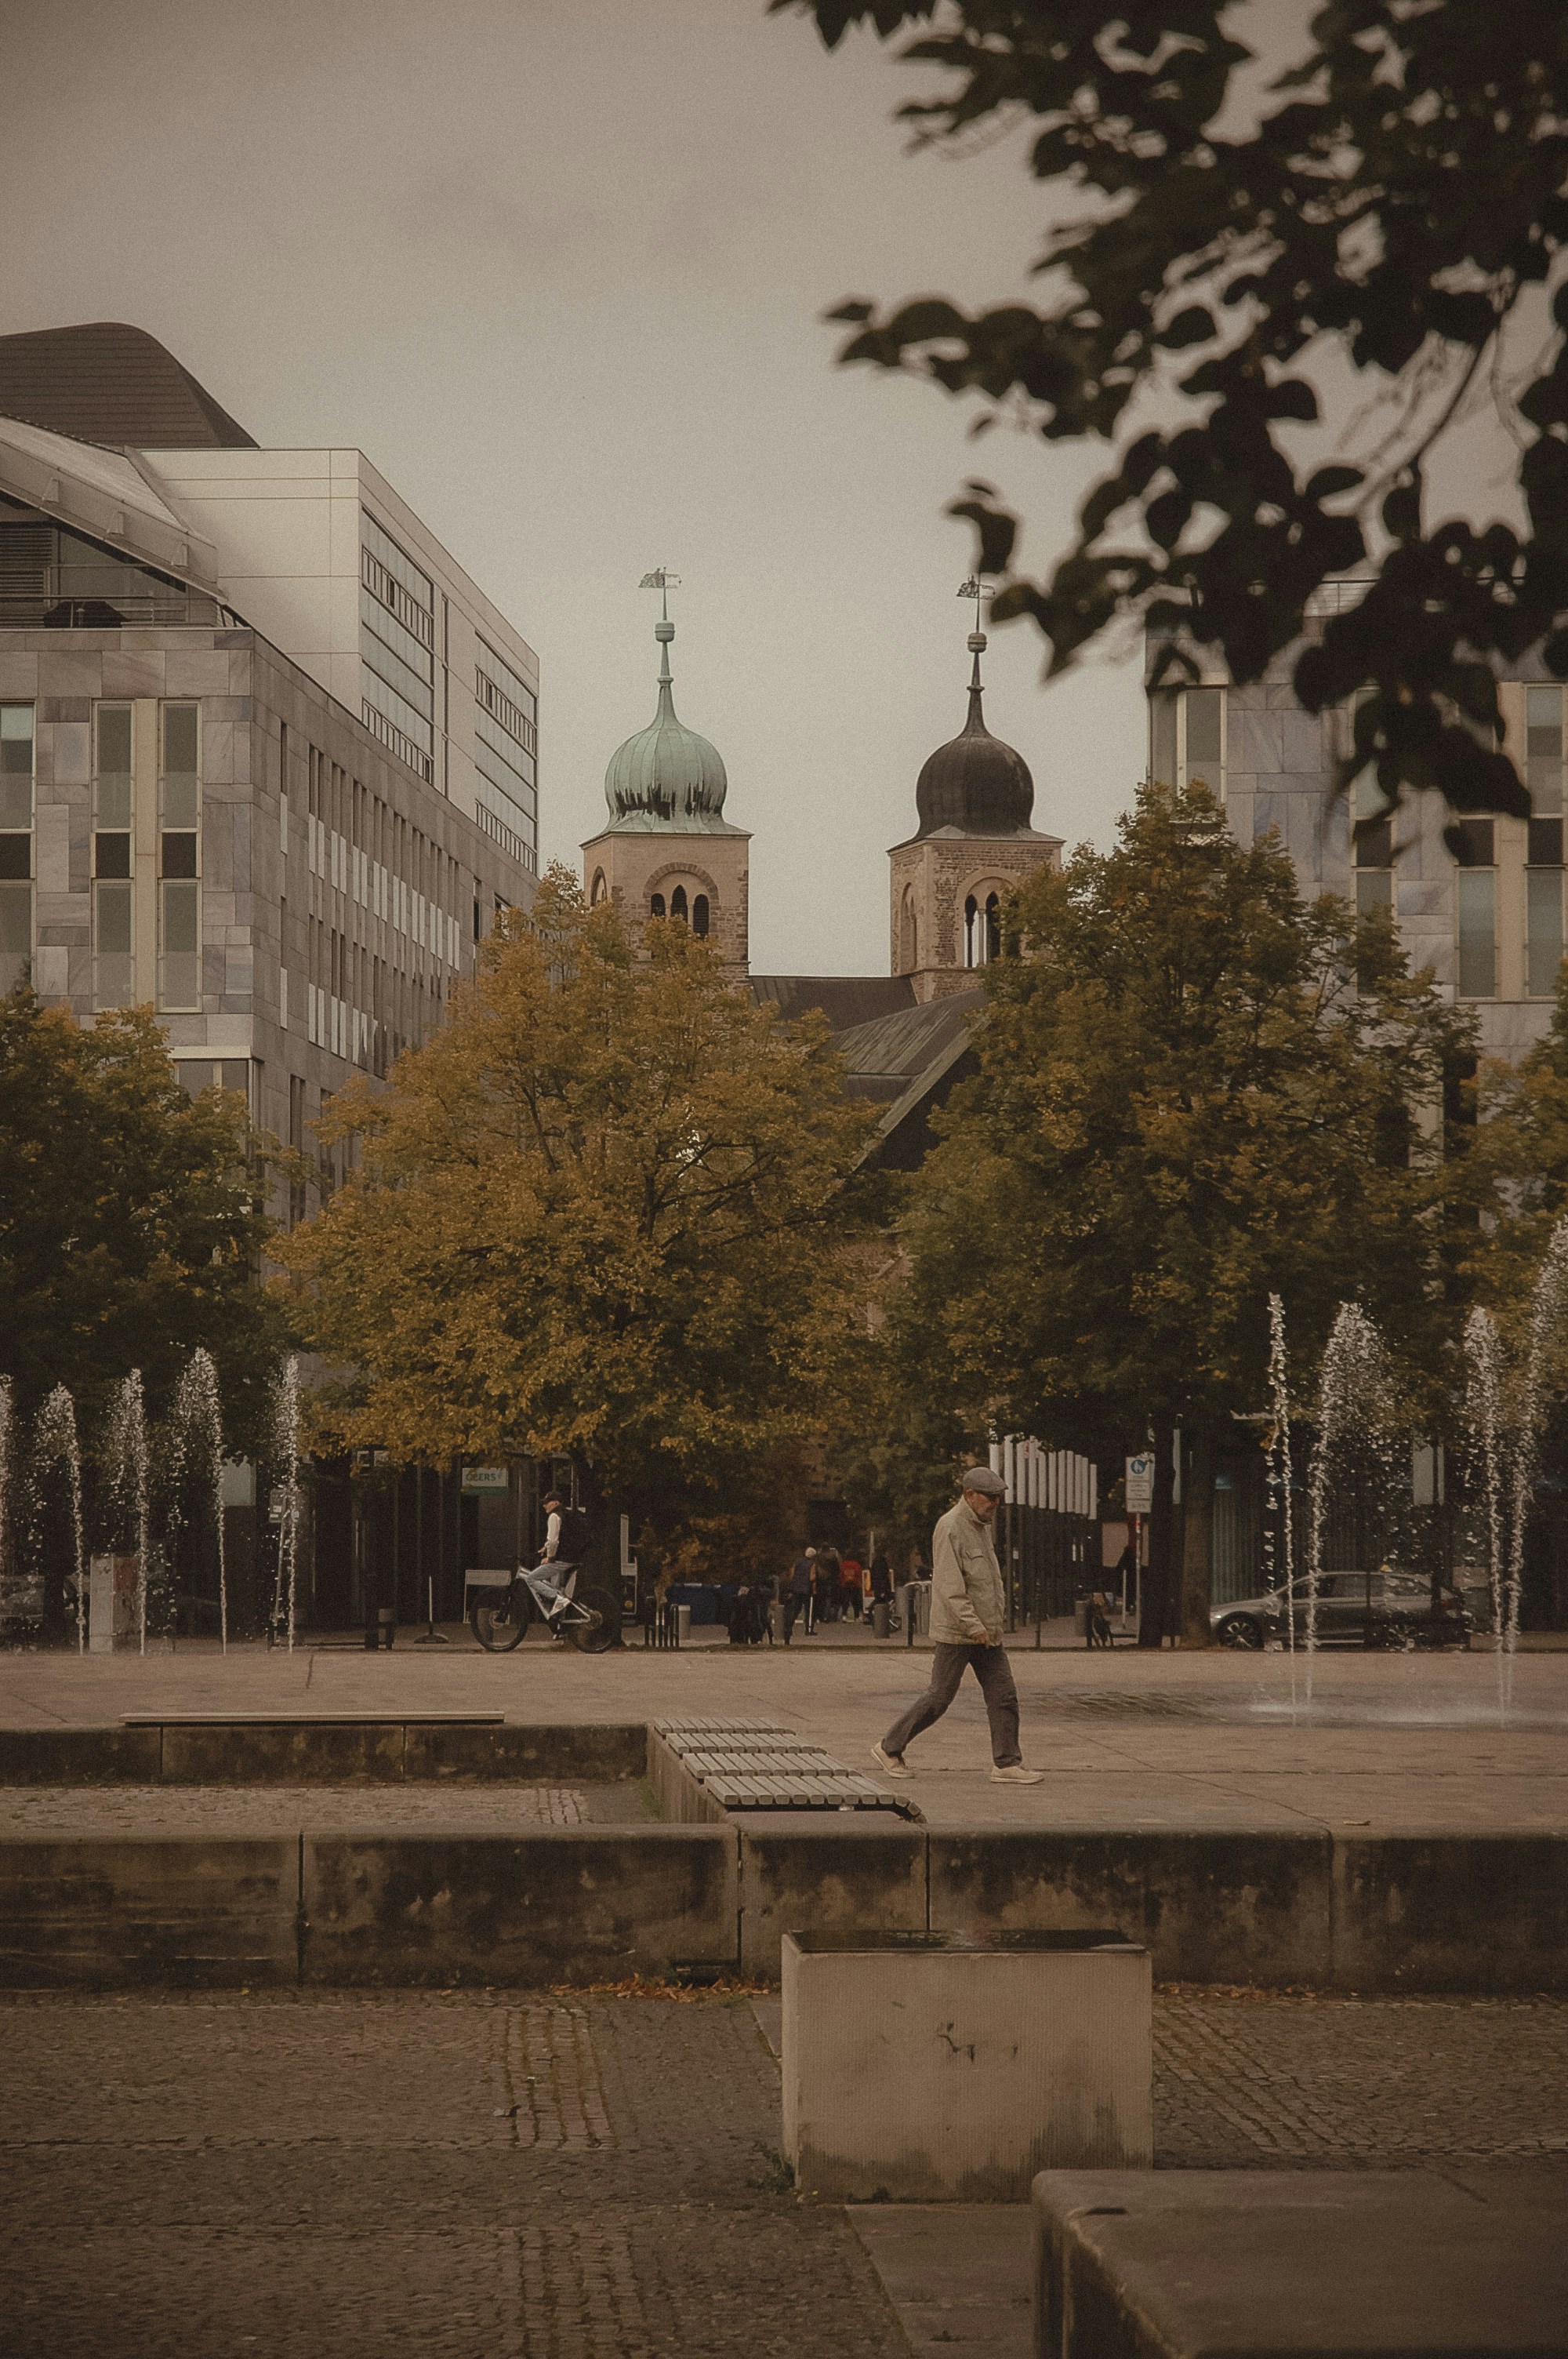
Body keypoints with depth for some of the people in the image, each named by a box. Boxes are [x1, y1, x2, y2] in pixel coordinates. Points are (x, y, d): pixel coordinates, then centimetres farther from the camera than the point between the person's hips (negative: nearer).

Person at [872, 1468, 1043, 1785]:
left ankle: (1007, 1764, 3)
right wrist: (973, 1626, -26)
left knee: (1003, 1696, 2)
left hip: (986, 1631, 9)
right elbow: (949, 1585, -22)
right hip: (957, 1631, -9)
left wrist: (998, 1613, 21)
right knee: (939, 1697, -2)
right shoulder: (950, 1529, -16)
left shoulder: (981, 1526, 13)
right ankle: (889, 1749, 10)